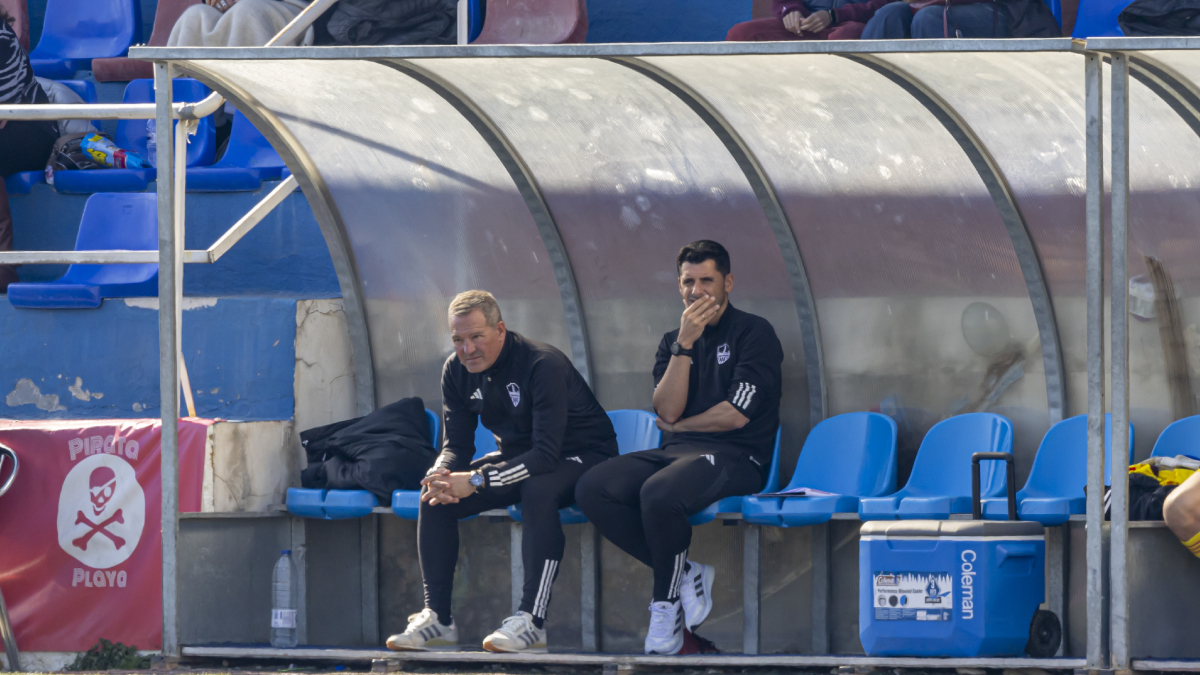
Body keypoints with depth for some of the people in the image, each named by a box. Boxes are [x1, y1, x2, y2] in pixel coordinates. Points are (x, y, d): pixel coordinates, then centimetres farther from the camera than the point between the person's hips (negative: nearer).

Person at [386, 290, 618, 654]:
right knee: (435, 497, -12)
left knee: (538, 490, -40)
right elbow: (457, 444, 0)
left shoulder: (544, 364, -28)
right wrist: (442, 474, -26)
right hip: (517, 456, 7)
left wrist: (475, 480, -40)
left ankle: (531, 621, -38)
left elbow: (547, 454, -34)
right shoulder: (457, 371, -5)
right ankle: (437, 618, -10)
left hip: (582, 456, -7)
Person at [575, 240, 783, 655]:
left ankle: (667, 604, -14)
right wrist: (684, 345, -7)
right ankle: (685, 575, -13)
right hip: (681, 452, 7)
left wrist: (677, 426, 5)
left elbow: (736, 416, -8)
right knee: (592, 489, -18)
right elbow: (667, 410, 1)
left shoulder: (754, 334, 0)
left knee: (659, 493, -37)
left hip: (736, 458, -7)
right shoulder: (673, 342, 18)